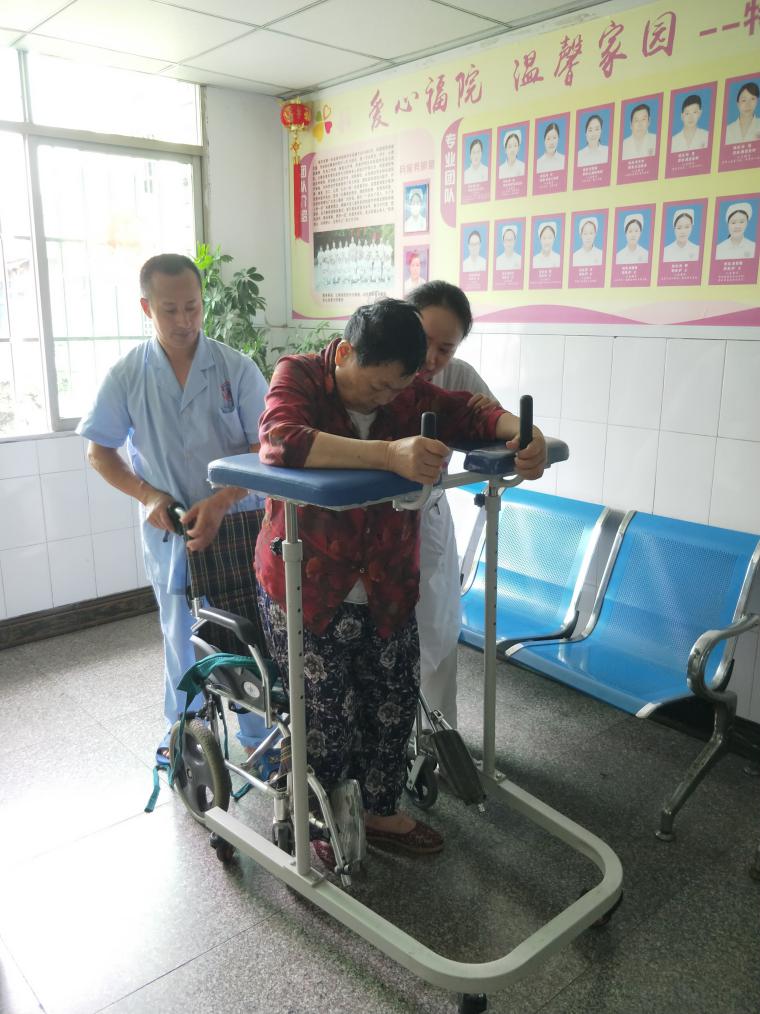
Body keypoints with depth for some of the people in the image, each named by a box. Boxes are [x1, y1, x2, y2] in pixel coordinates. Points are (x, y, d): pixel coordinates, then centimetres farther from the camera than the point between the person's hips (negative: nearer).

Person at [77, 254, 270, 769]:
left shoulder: (236, 368, -9)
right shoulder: (127, 374, -4)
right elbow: (99, 451, 3)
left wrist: (220, 503, -21)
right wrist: (148, 495, -12)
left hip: (240, 525, -1)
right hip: (169, 529, 1)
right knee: (181, 635, 16)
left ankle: (259, 735, 27)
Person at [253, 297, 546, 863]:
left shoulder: (408, 392, 1)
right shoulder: (298, 377, -13)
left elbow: (473, 413, 0)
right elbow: (282, 440, -33)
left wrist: (524, 434, -24)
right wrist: (389, 453, -45)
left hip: (387, 590, 5)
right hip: (307, 589, -5)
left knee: (394, 704, 14)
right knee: (329, 718, 2)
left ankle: (381, 813, 39)